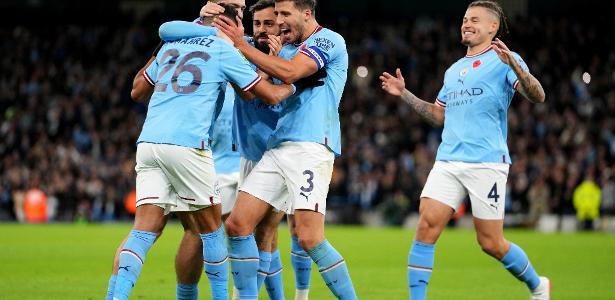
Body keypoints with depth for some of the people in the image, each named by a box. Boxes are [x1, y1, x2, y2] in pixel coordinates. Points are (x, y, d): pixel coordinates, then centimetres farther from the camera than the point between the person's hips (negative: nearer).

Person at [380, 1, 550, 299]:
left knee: (491, 243, -1)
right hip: (447, 161, 6)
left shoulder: (504, 60, 1)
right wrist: (405, 94, 21)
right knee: (426, 226, -11)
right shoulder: (454, 70, 21)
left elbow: (537, 96, -13)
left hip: (486, 161, -6)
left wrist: (512, 63, -28)